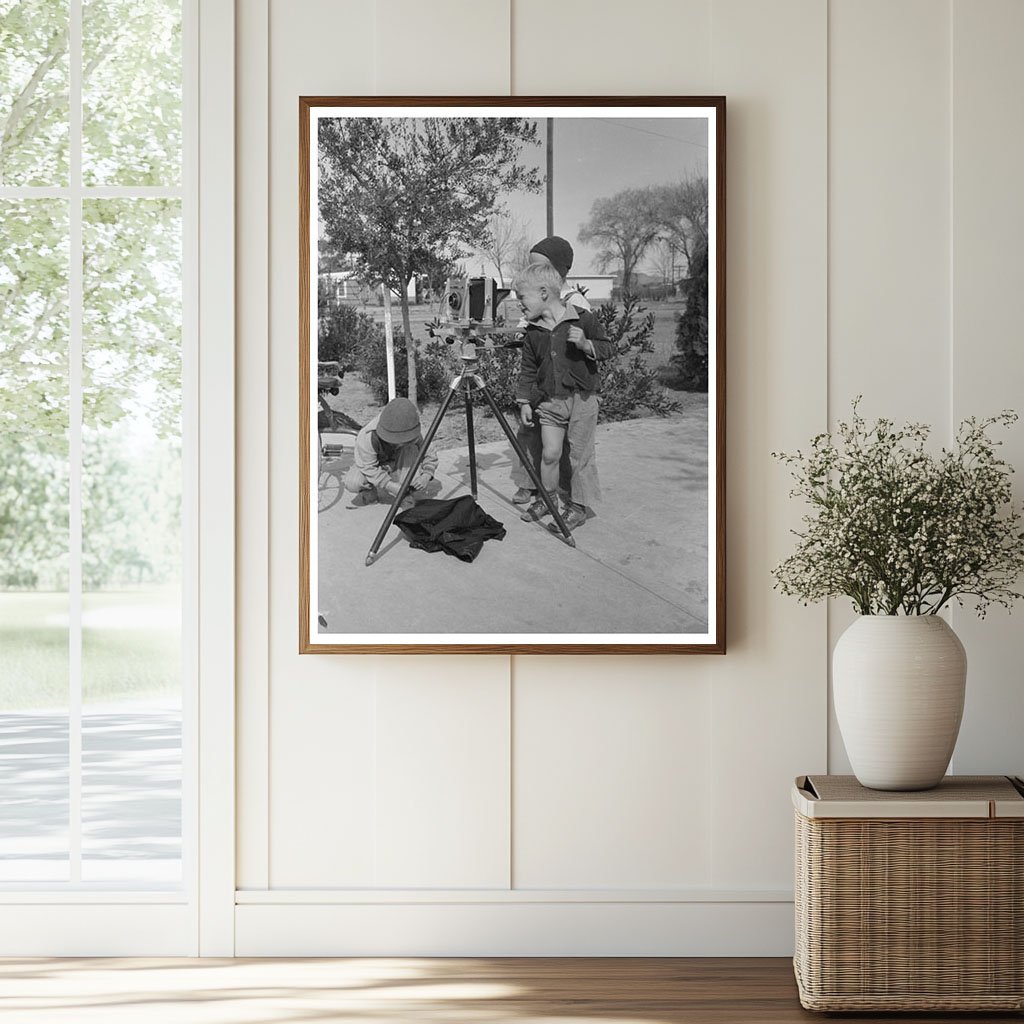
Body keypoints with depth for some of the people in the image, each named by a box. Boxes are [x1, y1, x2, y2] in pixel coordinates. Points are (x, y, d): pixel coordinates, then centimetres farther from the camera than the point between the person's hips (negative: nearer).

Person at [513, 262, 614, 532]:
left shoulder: (583, 320, -8)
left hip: (582, 398, -4)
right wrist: (524, 402, 7)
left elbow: (608, 348, -3)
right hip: (549, 401, 4)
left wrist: (585, 344, -21)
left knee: (580, 455, 2)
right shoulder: (533, 332, 4)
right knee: (549, 453, 3)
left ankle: (578, 506, 12)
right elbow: (527, 369, 12)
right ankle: (546, 498, 22)